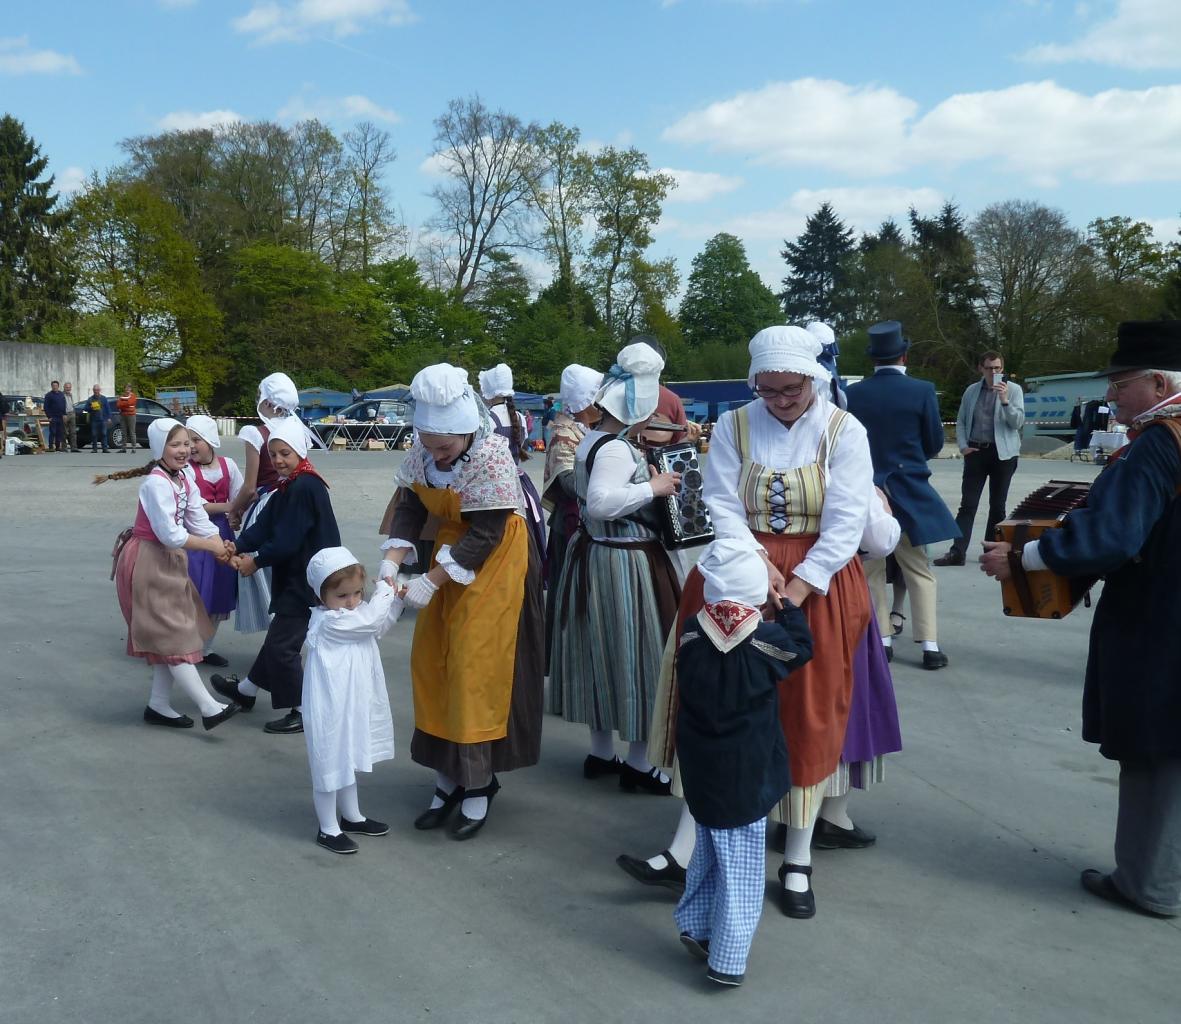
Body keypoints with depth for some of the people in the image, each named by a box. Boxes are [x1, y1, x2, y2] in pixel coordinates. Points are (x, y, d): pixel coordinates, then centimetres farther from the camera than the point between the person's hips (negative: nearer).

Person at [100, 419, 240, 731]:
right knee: (174, 637, -6)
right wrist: (212, 546, -16)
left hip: (168, 562, 9)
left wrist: (224, 550, -13)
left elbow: (201, 523, 2)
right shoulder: (156, 483, -21)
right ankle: (210, 708, -5)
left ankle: (159, 705, 25)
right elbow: (170, 535, -26)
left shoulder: (184, 482, 6)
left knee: (170, 637, 15)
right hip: (148, 563, -9)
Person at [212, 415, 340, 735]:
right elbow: (264, 525, 5)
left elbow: (288, 539, -23)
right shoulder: (288, 487, 11)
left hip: (308, 579, -10)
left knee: (282, 643, -3)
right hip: (293, 576, 10)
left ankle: (303, 712, 8)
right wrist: (238, 545, -12)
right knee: (278, 637, 23)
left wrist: (257, 561, -12)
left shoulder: (305, 487, -21)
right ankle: (246, 689, 40)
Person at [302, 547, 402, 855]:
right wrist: (384, 591, -11)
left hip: (352, 706, 10)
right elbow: (371, 619, -28)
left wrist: (395, 599, 7)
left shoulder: (353, 615, 6)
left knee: (348, 761, 23)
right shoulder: (329, 622, -24)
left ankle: (351, 816, 38)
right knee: (330, 766, 3)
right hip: (330, 711, -10)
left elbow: (379, 625, 22)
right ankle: (328, 829, 15)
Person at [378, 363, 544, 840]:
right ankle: (448, 775, 22)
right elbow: (409, 507, -3)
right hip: (451, 550, 7)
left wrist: (430, 582, -26)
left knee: (477, 666, -6)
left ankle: (478, 783, 9)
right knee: (432, 661, 9)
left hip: (494, 564, -7)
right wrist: (391, 562, -20)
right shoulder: (421, 452, -8)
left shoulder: (493, 458, -28)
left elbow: (486, 534, -25)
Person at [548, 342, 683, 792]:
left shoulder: (591, 440, 10)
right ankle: (638, 764, 13)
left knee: (602, 653, 16)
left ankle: (601, 753, 28)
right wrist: (653, 487, -25)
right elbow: (601, 502, -35)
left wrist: (647, 479, 14)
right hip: (624, 564, -10)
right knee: (634, 655, 1)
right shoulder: (616, 449, -21)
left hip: (595, 554, 10)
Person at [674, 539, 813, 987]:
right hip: (747, 776, -4)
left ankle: (696, 926, 34)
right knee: (742, 866, 6)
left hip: (700, 770, 4)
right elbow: (802, 646, 2)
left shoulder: (692, 634, -7)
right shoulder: (765, 640, -17)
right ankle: (727, 959, 10)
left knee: (711, 849, 24)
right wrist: (785, 605, 10)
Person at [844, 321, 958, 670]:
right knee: (919, 570, 7)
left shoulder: (853, 393, -5)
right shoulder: (922, 391, -9)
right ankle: (929, 646, 5)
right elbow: (935, 445, -1)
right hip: (909, 491, -1)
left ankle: (882, 640, 12)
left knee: (871, 569, 11)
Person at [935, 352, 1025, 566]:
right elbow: (961, 422, 13)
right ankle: (957, 552, -7)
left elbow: (1018, 422, -7)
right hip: (975, 451, 1)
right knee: (968, 504, -4)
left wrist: (1005, 401, -21)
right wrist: (963, 446, 0)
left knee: (997, 506, 7)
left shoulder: (1013, 389, 2)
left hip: (1002, 453, -1)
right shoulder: (971, 391, 9)